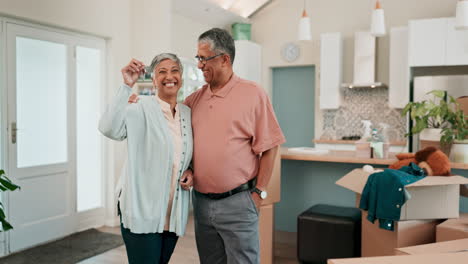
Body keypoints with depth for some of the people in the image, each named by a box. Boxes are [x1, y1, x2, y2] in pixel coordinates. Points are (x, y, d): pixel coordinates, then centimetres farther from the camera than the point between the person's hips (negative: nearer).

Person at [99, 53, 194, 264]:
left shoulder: (188, 113, 7)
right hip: (142, 211, -6)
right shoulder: (141, 108, -11)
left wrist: (191, 173, 1)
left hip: (174, 213, 6)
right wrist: (127, 86, -32)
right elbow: (109, 129, -30)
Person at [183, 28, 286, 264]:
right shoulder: (194, 99, 6)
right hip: (201, 201, 5)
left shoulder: (253, 94, -8)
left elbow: (268, 148, -7)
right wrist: (189, 169, -3)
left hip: (237, 202, -5)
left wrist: (259, 193, -8)